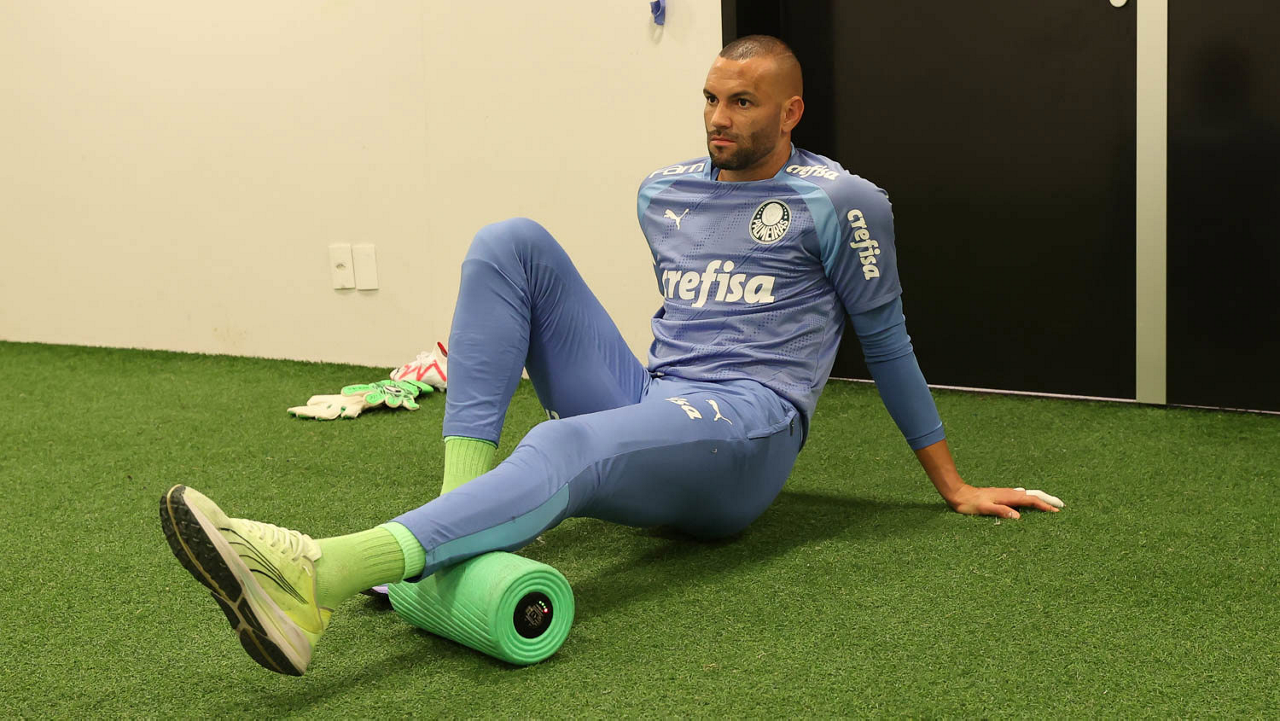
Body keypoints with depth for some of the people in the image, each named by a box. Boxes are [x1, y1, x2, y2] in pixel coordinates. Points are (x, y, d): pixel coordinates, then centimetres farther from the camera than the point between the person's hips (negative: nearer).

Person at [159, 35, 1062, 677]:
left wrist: (954, 487, 12)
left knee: (568, 447, -39)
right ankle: (462, 499, -28)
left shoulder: (836, 202, 1)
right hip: (649, 406, 6)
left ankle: (314, 579, -63)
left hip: (743, 435, -6)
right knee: (510, 242, -9)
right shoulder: (663, 194, 17)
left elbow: (886, 341, 7)